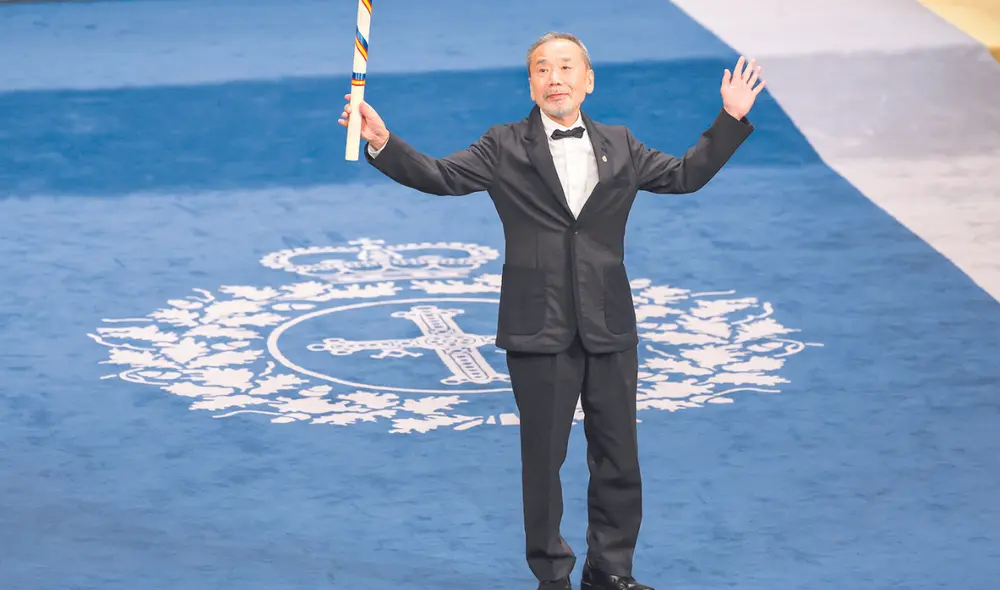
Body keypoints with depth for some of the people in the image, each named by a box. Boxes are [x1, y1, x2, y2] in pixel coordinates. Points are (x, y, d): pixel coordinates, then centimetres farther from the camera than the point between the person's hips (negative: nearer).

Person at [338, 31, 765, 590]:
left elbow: (686, 175, 17)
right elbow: (439, 177, -7)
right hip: (540, 331, -3)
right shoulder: (505, 147, 1)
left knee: (618, 457, 8)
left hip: (610, 329, 3)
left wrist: (731, 120, 8)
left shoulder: (619, 146, 11)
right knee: (543, 459, 5)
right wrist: (382, 142, -21)